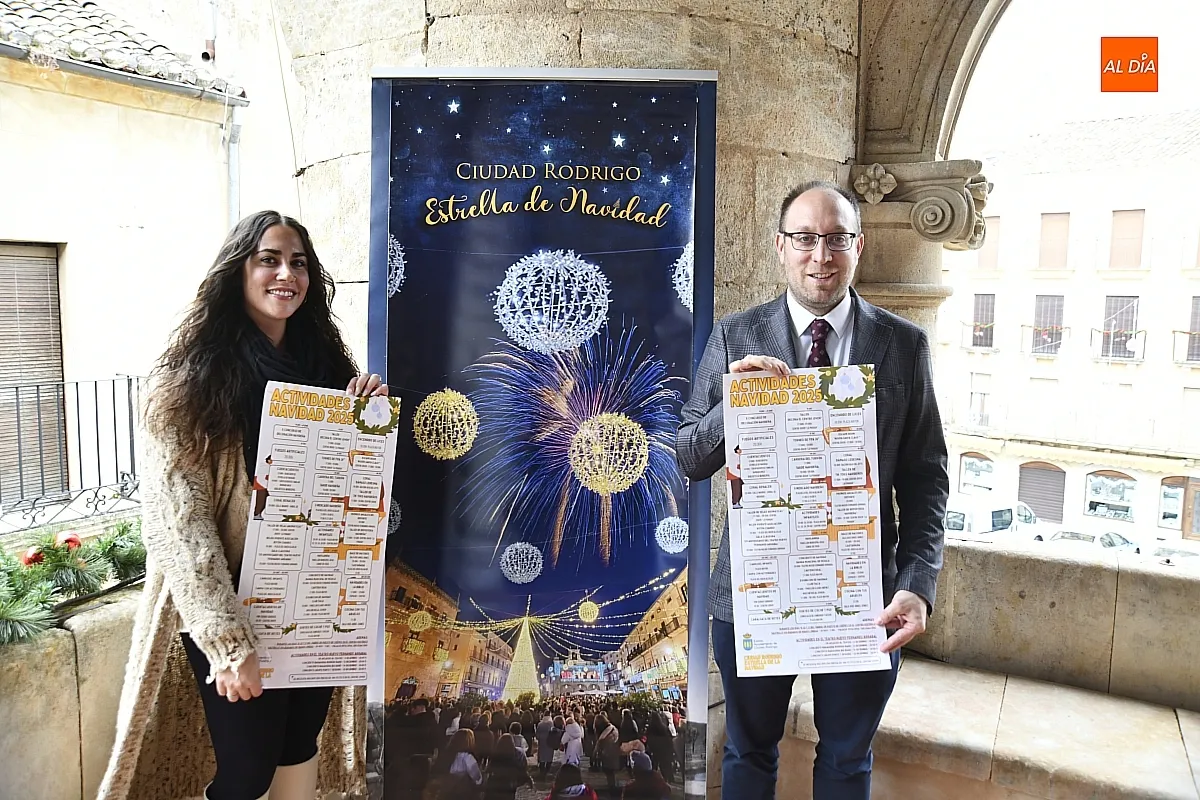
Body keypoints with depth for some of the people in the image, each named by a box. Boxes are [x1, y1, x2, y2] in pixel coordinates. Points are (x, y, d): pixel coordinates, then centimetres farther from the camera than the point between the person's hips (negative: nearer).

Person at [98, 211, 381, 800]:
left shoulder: (324, 364, 6)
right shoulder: (188, 381, -9)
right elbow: (179, 520, -15)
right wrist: (228, 638, -20)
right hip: (231, 611, -5)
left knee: (300, 751, 16)